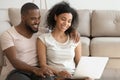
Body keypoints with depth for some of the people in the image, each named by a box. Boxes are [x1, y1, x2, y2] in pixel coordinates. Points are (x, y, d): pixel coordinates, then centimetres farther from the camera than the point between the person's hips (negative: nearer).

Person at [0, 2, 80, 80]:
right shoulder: (7, 35, -1)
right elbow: (14, 61, -13)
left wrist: (72, 30, 0)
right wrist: (36, 70, -30)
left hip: (38, 70, 3)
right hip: (18, 72, -3)